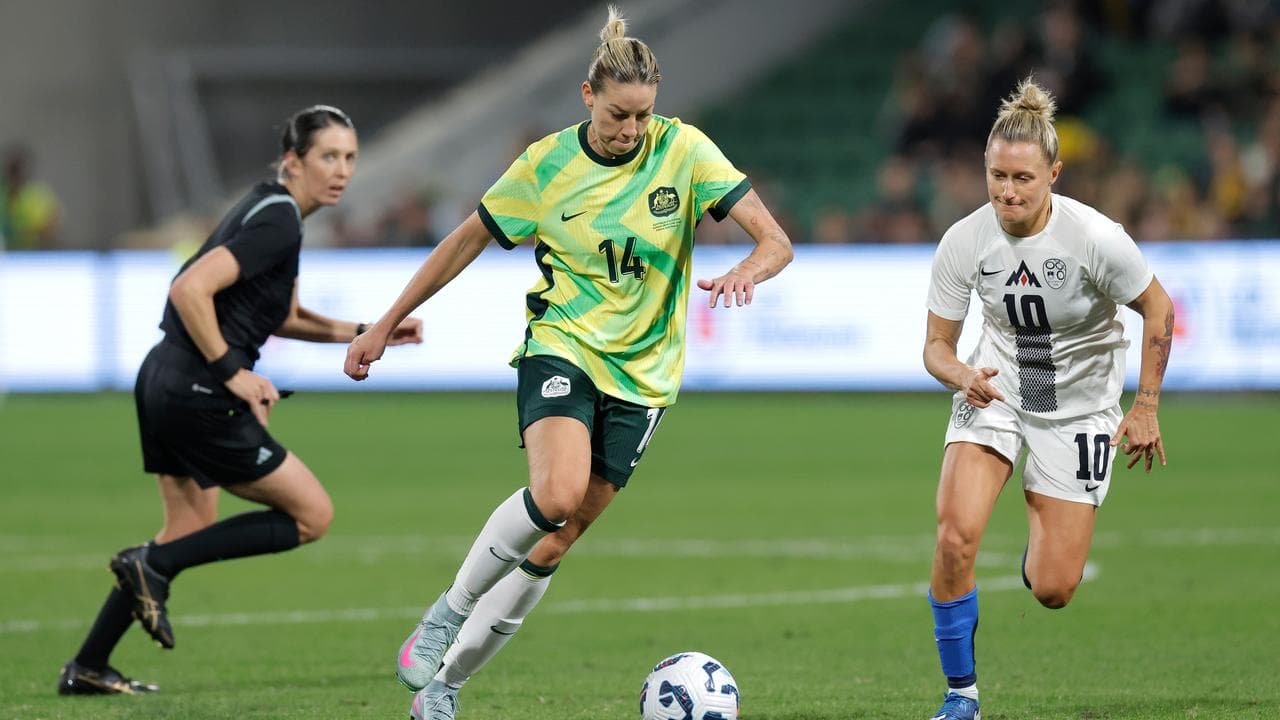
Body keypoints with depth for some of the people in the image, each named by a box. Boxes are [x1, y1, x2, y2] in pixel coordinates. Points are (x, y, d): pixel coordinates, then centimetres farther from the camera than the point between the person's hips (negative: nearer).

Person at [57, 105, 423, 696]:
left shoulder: (272, 211, 15)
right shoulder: (278, 223, -17)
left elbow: (282, 315, 26)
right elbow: (190, 289, -26)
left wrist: (366, 333, 17)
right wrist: (232, 372, -20)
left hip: (162, 381, 10)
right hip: (198, 396, -10)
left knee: (193, 528, 21)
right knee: (312, 515, 1)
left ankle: (87, 669, 24)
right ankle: (154, 565, -2)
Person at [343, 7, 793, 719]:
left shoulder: (684, 151, -6)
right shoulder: (547, 165, -6)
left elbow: (776, 242, -9)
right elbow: (466, 242, 6)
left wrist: (746, 273, -33)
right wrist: (385, 327, 8)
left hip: (643, 374, 2)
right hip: (563, 347, -2)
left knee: (555, 542, 1)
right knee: (556, 494, -30)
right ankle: (448, 612, -9)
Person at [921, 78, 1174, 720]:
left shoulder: (1095, 238, -23)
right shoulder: (963, 243, -15)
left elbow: (1158, 308, -7)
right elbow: (936, 346, -5)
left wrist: (1146, 408, -6)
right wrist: (965, 376, -27)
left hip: (1080, 410, -1)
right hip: (995, 394, 1)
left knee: (1052, 592, -4)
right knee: (955, 536, -24)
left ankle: (1045, 537, 35)